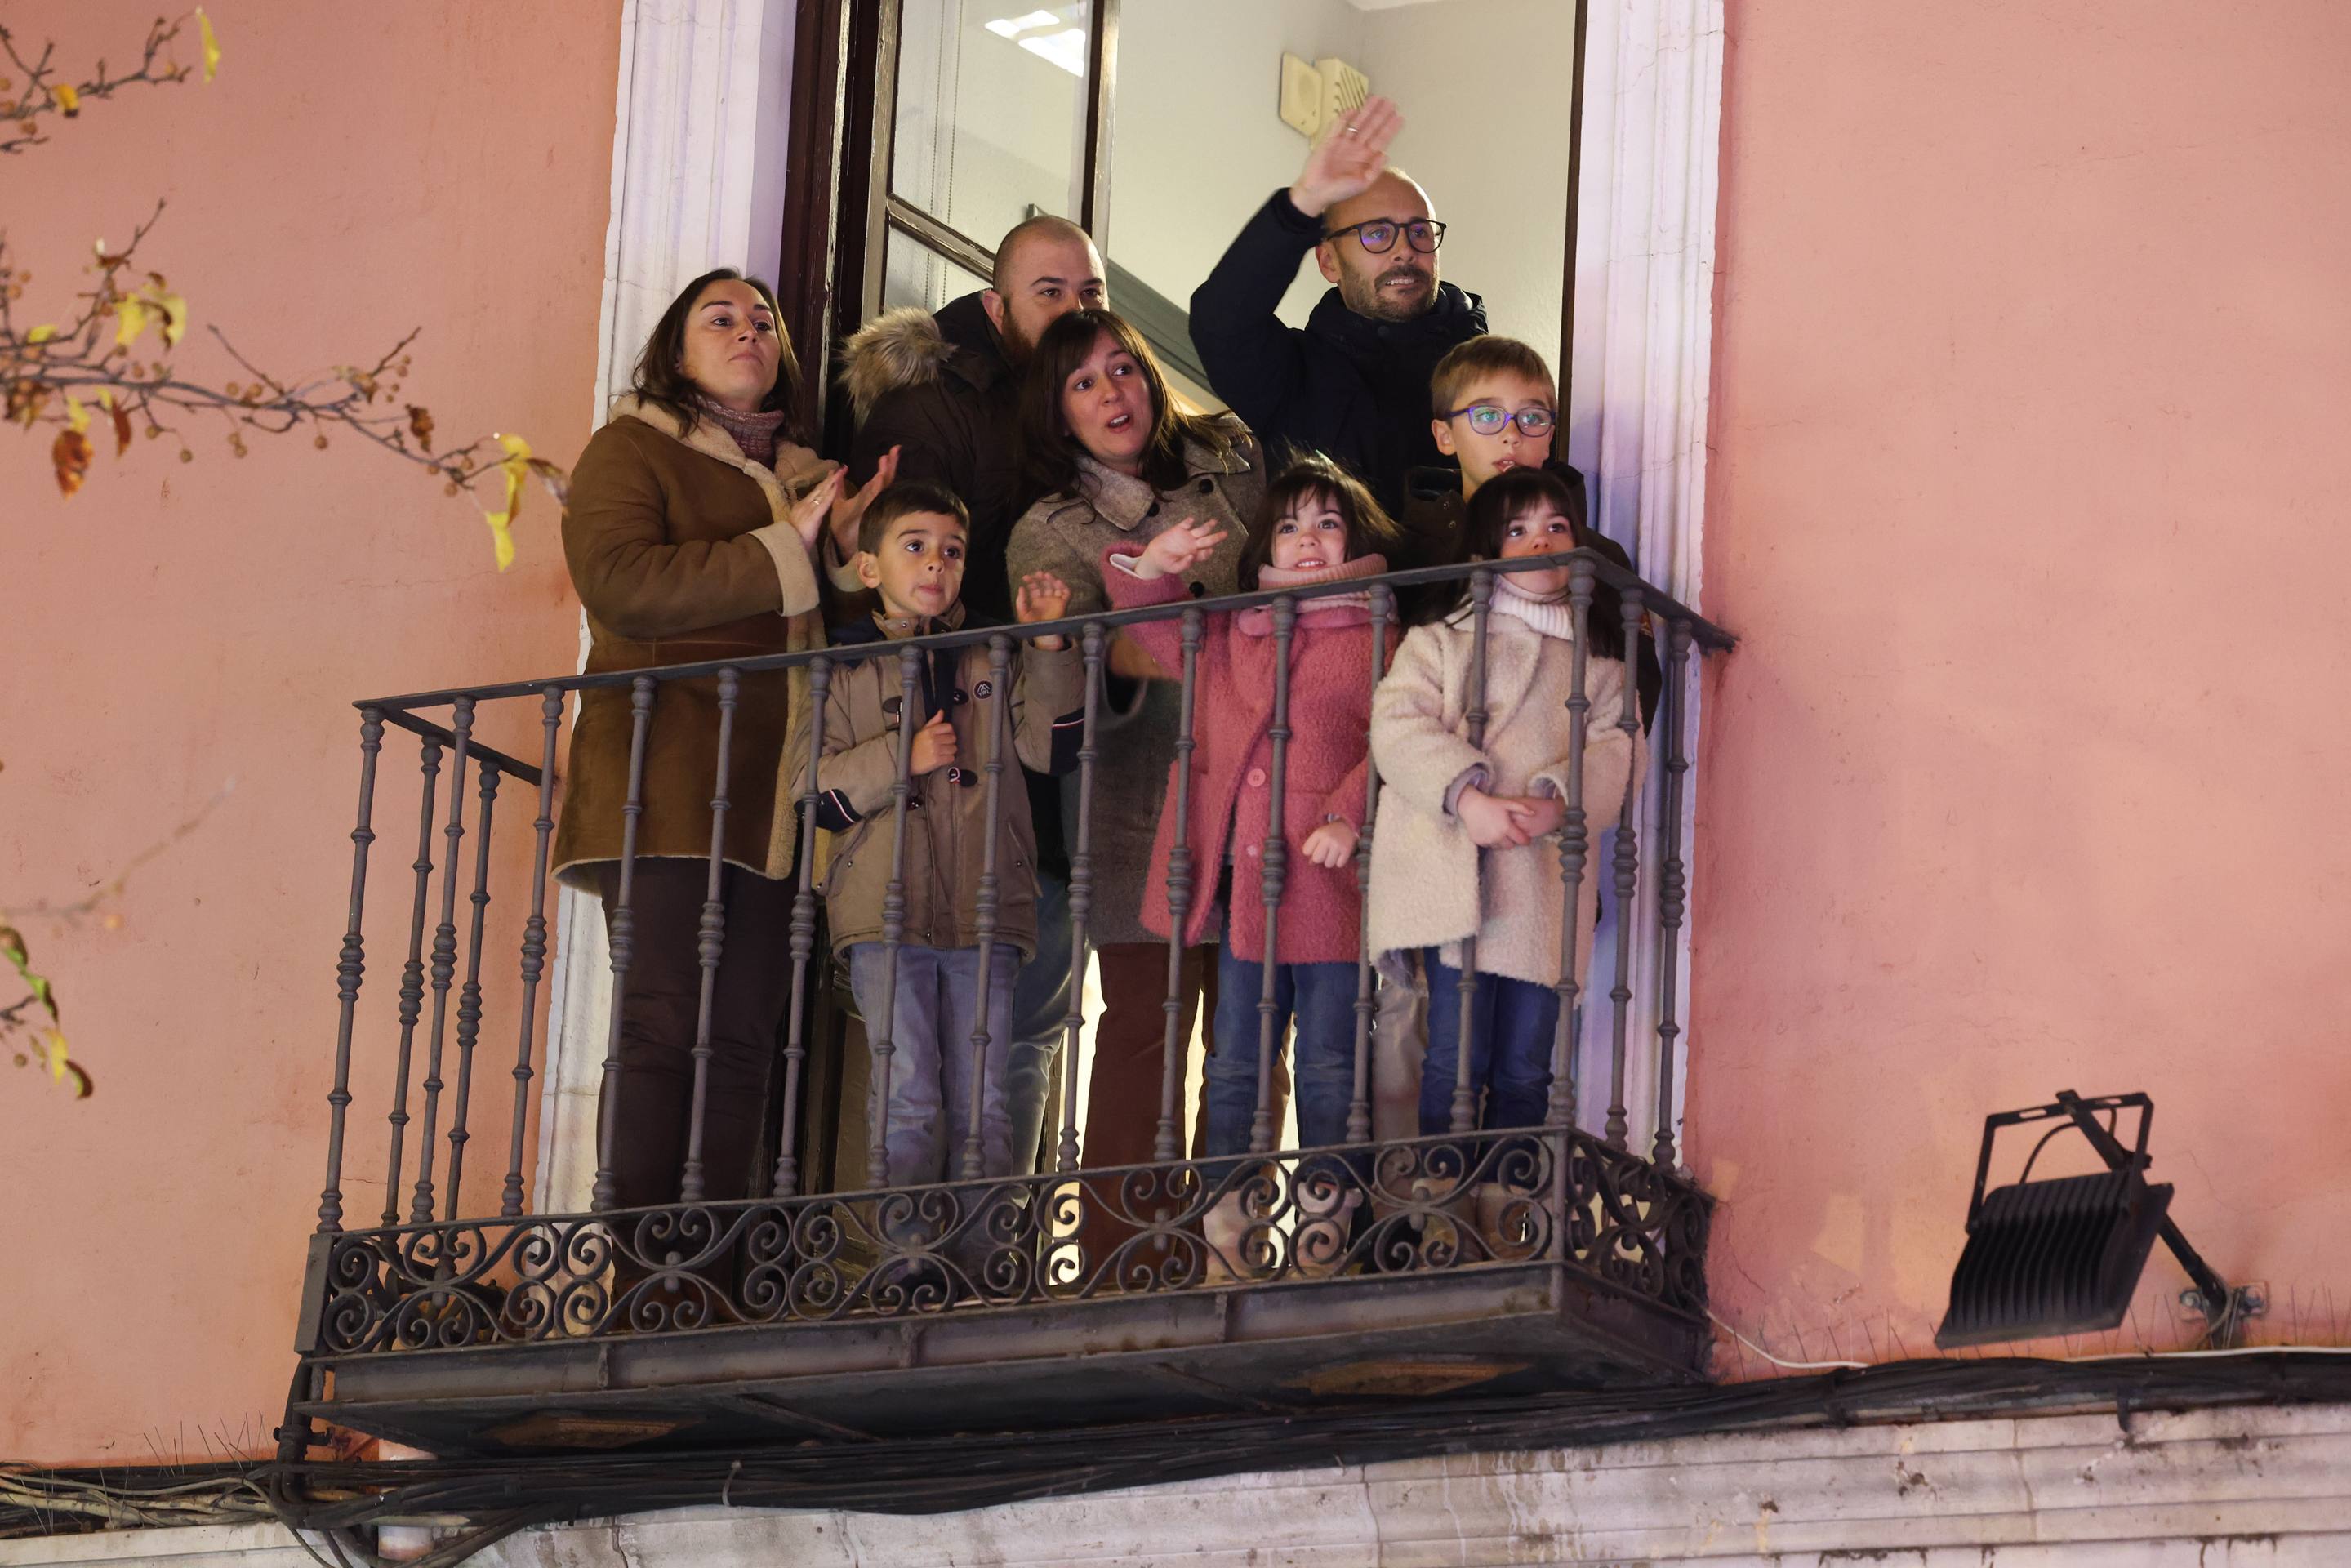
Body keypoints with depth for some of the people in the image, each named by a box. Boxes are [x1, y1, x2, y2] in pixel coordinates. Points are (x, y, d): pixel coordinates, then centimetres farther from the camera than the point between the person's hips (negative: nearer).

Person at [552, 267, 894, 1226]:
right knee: (662, 1022, -13)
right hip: (666, 777, -5)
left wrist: (843, 547, 6)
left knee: (745, 1037, -2)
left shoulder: (809, 477, 25)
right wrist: (785, 557, -7)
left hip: (774, 791, 5)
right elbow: (618, 584, -10)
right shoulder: (633, 450, 8)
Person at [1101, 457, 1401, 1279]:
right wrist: (1156, 564, 3)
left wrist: (1348, 817, -21)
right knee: (1235, 1063, 7)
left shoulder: (1375, 641, 0)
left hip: (1324, 882, -5)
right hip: (1238, 886, 5)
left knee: (1328, 1064, -1)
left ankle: (1322, 1232, 4)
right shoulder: (1226, 636, 15)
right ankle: (1226, 1235, 12)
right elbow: (1150, 624, 24)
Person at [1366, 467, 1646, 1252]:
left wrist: (1558, 803, -16)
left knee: (1524, 1067, 2)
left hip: (1547, 879, 3)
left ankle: (1498, 1215, 9)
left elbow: (1618, 745, 5)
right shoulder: (1440, 641, 13)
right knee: (1456, 1056, -7)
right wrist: (1467, 798, -19)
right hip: (1455, 877, -2)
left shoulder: (1597, 656, 21)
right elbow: (1400, 725, -3)